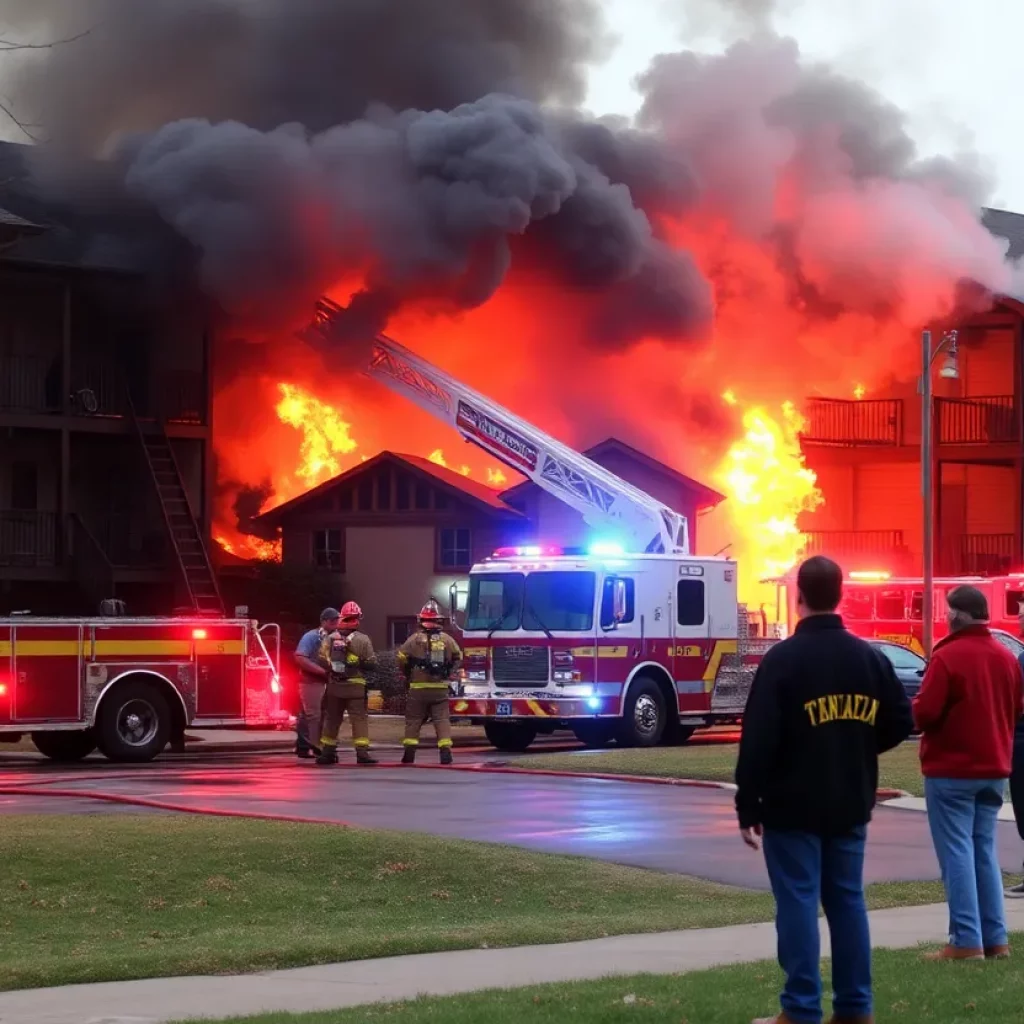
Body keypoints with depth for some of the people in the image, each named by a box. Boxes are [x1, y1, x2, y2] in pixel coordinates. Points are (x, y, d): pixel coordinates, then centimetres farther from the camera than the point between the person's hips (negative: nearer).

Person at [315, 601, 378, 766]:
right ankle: (362, 752, -11)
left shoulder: (328, 639, 3)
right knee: (359, 718, -2)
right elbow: (371, 663, -7)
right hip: (355, 685, -4)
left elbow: (321, 661, 3)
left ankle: (327, 753, 15)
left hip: (334, 685, 4)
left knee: (332, 718, 13)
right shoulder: (362, 639, -8)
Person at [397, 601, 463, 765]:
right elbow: (458, 657, 14)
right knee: (442, 719, 2)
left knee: (413, 720, 7)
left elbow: (402, 659, -3)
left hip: (418, 687, -2)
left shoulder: (415, 639, -6)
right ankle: (445, 751, -12)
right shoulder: (447, 639, 3)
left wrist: (408, 674, 16)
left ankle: (409, 753, 4)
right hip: (440, 688, 2)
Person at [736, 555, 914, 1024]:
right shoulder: (870, 657, 4)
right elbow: (900, 722, 8)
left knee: (798, 904, -3)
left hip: (793, 806, -5)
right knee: (847, 900, 11)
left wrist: (748, 807, -8)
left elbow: (758, 740, -14)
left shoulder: (782, 659, -12)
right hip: (850, 805, 5)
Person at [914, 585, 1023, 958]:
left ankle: (967, 941, -9)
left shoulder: (946, 656, -16)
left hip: (951, 771, -6)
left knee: (957, 854, -4)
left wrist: (912, 708, 2)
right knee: (984, 853, 13)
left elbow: (925, 713, -18)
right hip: (993, 769, 6)